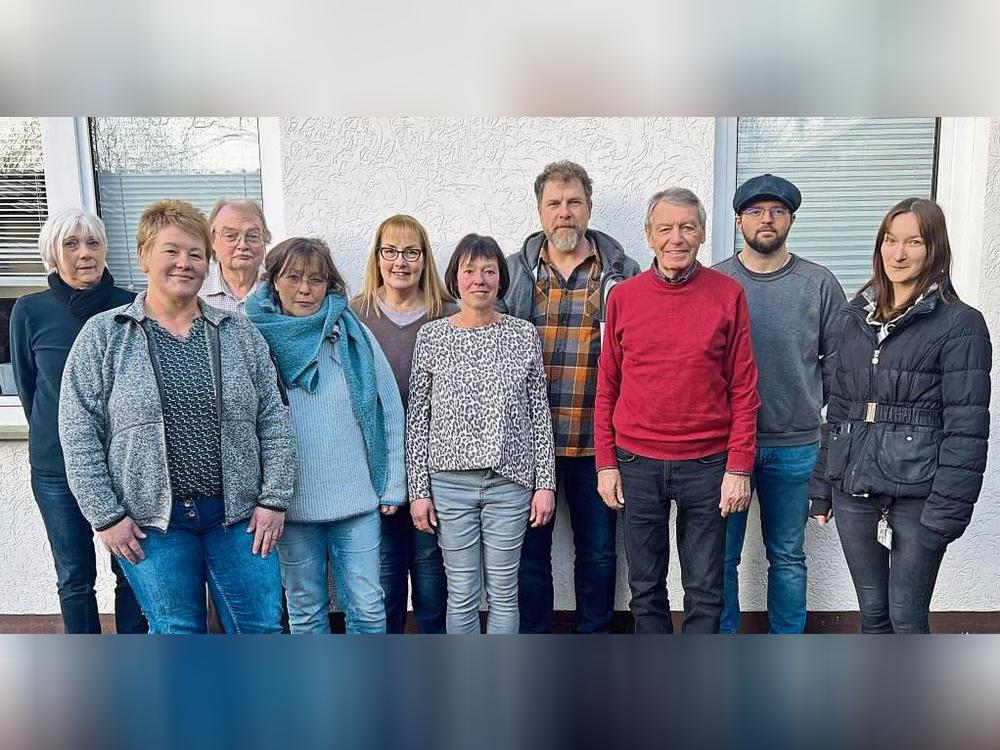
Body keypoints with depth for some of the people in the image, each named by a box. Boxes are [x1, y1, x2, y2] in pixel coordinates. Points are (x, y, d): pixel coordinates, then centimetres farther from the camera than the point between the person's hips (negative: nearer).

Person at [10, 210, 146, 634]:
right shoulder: (30, 312, -3)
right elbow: (26, 387, 7)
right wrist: (56, 437, 11)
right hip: (57, 468, 0)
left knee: (132, 574, 7)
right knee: (75, 579, 11)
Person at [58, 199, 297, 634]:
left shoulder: (240, 333, 4)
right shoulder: (103, 336, -1)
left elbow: (274, 419, 2)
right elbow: (79, 431, -3)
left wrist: (274, 499, -3)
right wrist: (105, 515, -7)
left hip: (238, 514, 2)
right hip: (151, 522, -1)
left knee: (260, 627, 9)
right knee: (176, 633, 11)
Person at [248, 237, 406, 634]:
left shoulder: (354, 335, -1)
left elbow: (389, 411, 2)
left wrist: (392, 486, 2)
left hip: (358, 499, 0)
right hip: (291, 503, 0)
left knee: (368, 607, 6)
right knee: (306, 611, 14)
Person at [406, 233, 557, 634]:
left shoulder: (523, 335, 2)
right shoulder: (431, 336, 1)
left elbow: (539, 413, 3)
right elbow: (417, 419, 2)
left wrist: (545, 482, 0)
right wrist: (418, 490, -1)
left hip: (510, 480, 0)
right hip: (450, 482, 0)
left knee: (503, 592, 11)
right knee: (462, 595, 9)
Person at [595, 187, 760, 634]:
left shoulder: (728, 295, -1)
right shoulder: (623, 297, 2)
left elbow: (743, 388, -1)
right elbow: (607, 387, 6)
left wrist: (739, 468, -5)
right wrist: (606, 463, 2)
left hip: (706, 464, -1)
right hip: (637, 463, 1)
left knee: (705, 589, 10)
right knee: (645, 586, 13)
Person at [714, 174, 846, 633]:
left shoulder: (819, 284, 1)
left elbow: (838, 359, 6)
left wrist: (816, 407, 1)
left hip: (795, 446, 1)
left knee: (788, 556, 14)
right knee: (721, 557, 8)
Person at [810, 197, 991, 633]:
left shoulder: (960, 324, -5)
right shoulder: (855, 319, 11)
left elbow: (965, 427, -9)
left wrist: (947, 509, -14)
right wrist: (823, 489, 13)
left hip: (916, 496, -5)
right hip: (853, 490, 5)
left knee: (906, 616, 5)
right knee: (872, 610, 15)